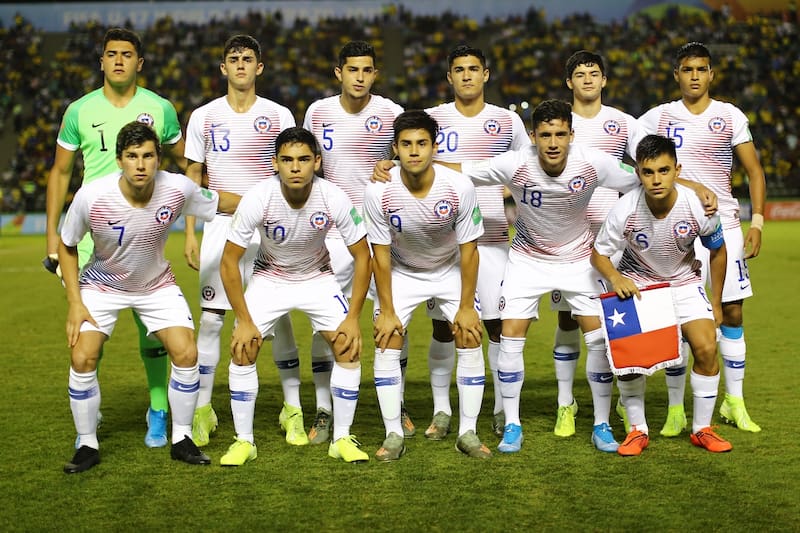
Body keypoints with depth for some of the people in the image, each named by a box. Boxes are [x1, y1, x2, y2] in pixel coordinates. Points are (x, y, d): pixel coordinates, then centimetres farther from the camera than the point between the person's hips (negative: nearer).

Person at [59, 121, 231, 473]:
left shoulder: (178, 189, -25)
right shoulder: (91, 197, -28)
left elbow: (220, 204, -3)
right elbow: (67, 246, -10)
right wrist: (75, 303, -13)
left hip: (157, 284, 1)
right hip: (101, 284, -1)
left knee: (186, 354, -11)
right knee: (83, 358, -15)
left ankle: (181, 440, 8)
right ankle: (87, 446, 5)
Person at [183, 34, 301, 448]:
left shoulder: (279, 116, 4)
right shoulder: (204, 116, 6)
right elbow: (193, 177, 9)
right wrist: (190, 233, 2)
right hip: (220, 225, 1)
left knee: (279, 318, 0)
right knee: (210, 318, -2)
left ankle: (293, 410, 10)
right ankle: (202, 411, 9)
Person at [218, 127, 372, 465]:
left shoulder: (334, 199, -26)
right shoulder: (257, 199, -28)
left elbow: (362, 255, -14)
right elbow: (229, 262, -19)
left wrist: (353, 317, -17)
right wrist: (244, 321, -20)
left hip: (318, 278, 1)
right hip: (268, 278, 0)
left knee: (349, 346, -13)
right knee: (242, 349, -14)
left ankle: (342, 439, 1)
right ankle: (244, 441, 1)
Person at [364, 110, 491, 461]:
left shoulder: (459, 188, -27)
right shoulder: (378, 192, -26)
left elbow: (468, 250, -16)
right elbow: (381, 254, -16)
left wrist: (466, 306, -12)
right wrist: (387, 311, -13)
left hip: (451, 270, 0)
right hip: (401, 272, 0)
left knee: (470, 341, -9)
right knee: (386, 343, -11)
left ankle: (468, 433, 2)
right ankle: (393, 435, -1)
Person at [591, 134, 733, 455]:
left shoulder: (697, 206, -25)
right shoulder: (625, 211, -28)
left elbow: (717, 251, -5)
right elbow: (598, 253, -12)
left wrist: (716, 303, 2)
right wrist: (615, 279, -34)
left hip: (683, 281, 1)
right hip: (636, 282, -1)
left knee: (706, 347, -14)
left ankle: (701, 429, 5)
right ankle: (637, 430, 3)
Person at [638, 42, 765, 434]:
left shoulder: (730, 116, 5)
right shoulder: (659, 117, 5)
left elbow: (754, 171, 4)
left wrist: (757, 221, -4)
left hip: (723, 224, 1)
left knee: (732, 312, 3)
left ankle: (734, 402, 17)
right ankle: (675, 409, 7)